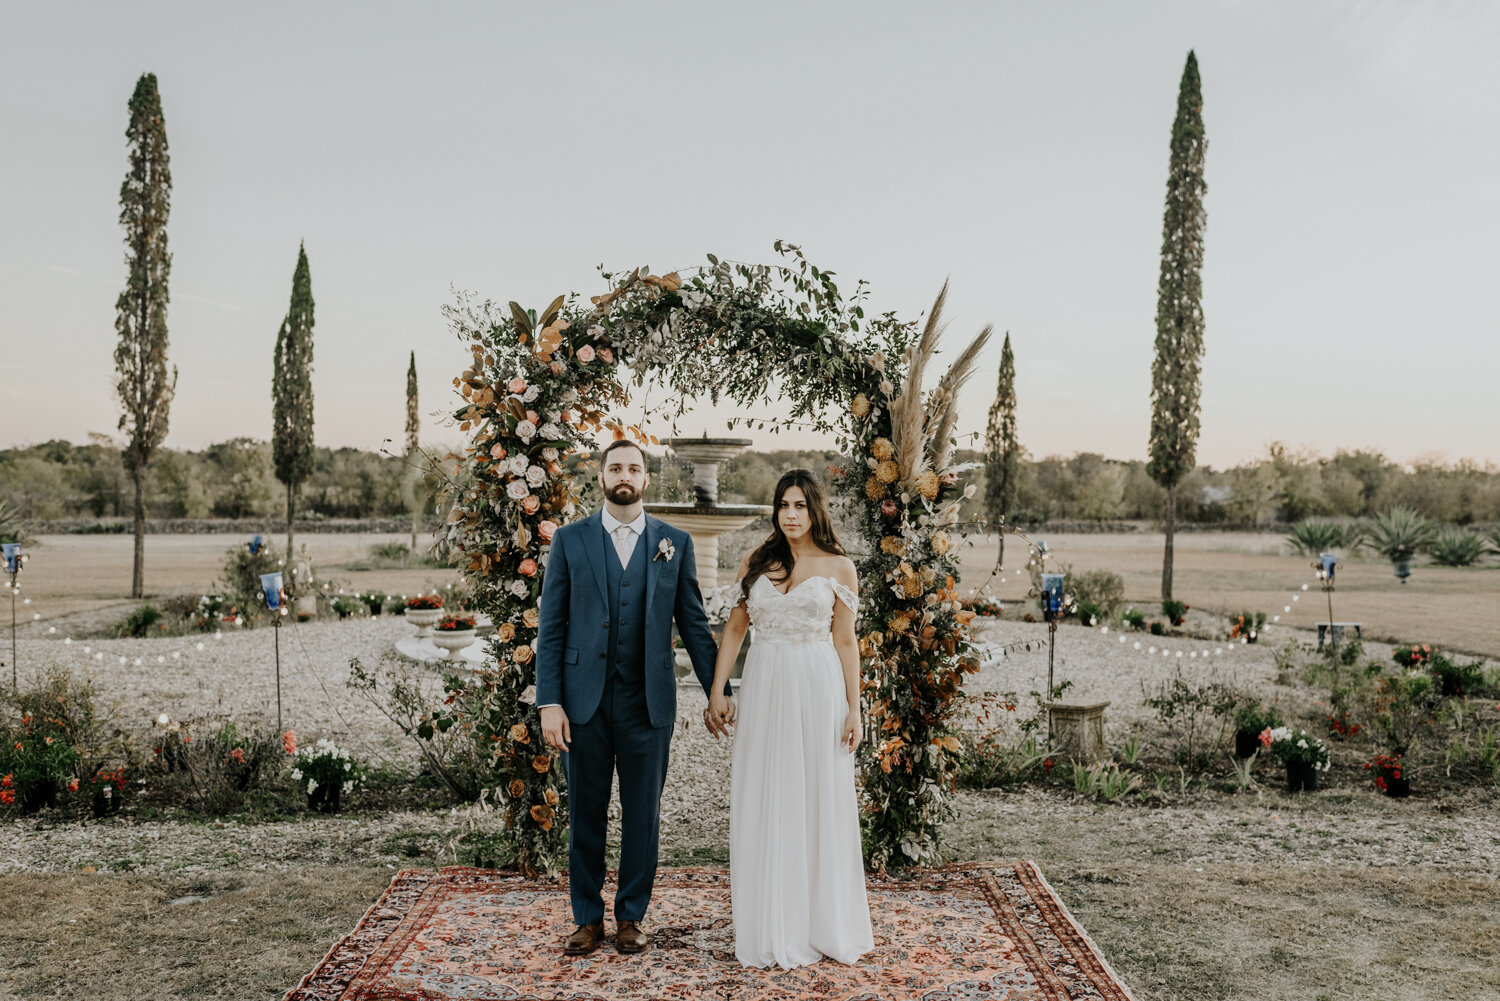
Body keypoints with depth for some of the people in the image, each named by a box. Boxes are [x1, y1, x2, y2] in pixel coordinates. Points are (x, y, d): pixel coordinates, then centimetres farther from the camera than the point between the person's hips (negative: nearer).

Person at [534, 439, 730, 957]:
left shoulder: (675, 542, 5)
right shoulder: (570, 540, 3)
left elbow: (693, 623, 7)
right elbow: (550, 627, 1)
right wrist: (549, 702, -6)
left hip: (648, 702, 1)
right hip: (585, 700, 0)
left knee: (643, 815, 9)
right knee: (585, 815, 9)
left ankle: (631, 916, 25)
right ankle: (588, 918, 24)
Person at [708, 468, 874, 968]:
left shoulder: (839, 567, 2)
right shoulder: (756, 564, 7)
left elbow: (845, 642, 2)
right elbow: (734, 628, 10)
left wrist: (854, 709, -3)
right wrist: (717, 691, 3)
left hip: (818, 689, -2)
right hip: (765, 687, 2)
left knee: (820, 801, 4)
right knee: (765, 804, 5)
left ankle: (824, 923, 19)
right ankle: (772, 928, 17)